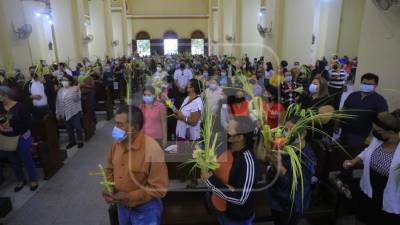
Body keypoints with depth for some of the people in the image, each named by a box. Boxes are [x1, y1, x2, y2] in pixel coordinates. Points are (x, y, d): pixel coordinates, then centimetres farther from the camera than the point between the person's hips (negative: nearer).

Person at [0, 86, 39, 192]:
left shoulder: (19, 107, -18)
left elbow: (28, 123, -17)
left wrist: (11, 125, -25)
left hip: (21, 138, -5)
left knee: (26, 159, 9)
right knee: (13, 161, 18)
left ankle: (33, 180, 29)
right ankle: (21, 180, 39)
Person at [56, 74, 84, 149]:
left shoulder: (75, 88, -8)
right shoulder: (60, 90, 9)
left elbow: (76, 99, -19)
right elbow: (58, 102, 12)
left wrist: (76, 92, -33)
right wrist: (57, 112, 12)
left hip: (75, 112, -5)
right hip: (65, 113, 6)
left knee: (77, 127, 1)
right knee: (69, 128, 13)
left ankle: (80, 141, 15)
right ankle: (72, 141, 26)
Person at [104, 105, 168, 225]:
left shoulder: (153, 150, -29)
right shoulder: (117, 142, -9)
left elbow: (159, 189, -24)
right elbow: (110, 169, 8)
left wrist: (129, 196, -24)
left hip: (145, 210, -6)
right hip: (122, 206, 6)